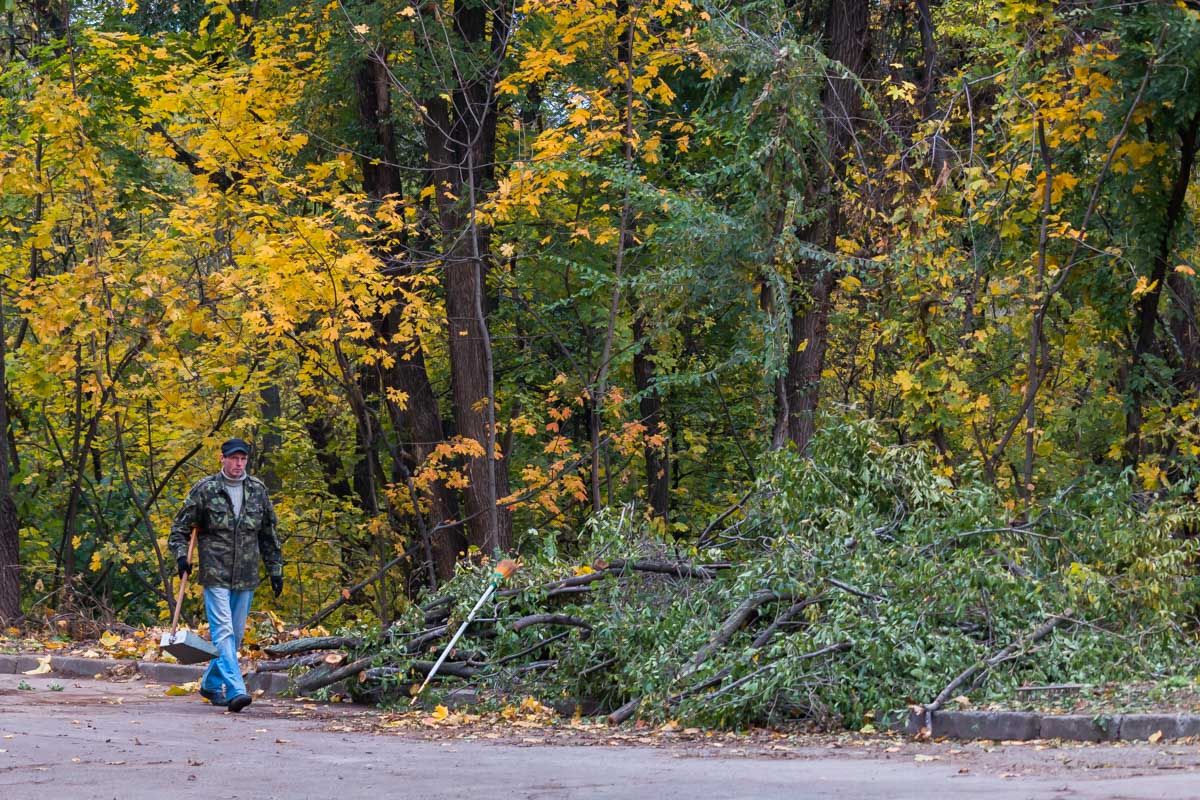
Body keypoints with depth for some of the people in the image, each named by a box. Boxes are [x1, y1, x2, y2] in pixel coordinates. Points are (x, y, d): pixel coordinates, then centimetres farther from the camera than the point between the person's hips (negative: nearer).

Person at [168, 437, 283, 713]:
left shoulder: (258, 491, 9)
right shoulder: (205, 489, -2)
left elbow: (269, 535, 17)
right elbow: (180, 526, 4)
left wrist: (275, 569, 15)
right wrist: (181, 555, -11)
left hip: (246, 577, 4)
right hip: (215, 575, -4)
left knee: (236, 634, 10)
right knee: (223, 631, -14)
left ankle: (212, 684, 27)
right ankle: (235, 690, -22)